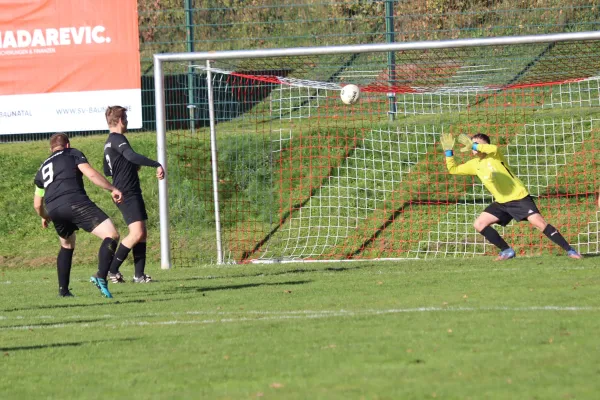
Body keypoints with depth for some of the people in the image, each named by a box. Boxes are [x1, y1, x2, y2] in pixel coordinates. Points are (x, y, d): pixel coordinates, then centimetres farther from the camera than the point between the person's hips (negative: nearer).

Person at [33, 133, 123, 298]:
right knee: (111, 236, -9)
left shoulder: (43, 168, 31)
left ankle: (63, 289, 26)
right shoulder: (73, 154, 17)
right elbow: (91, 174, 0)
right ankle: (101, 277, -30)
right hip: (75, 202, -6)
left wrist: (45, 218, 55)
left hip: (53, 209, 6)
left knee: (67, 246, 31)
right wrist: (113, 189, 5)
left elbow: (37, 204, 35)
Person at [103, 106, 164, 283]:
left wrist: (132, 167, 38)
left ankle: (139, 274, 7)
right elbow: (131, 156, -31)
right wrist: (157, 165, -32)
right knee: (136, 233, -17)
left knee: (141, 233, 9)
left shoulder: (109, 143, 18)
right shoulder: (117, 139, -12)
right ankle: (112, 270, -13)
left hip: (132, 193, 11)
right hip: (127, 193, -11)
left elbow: (107, 171, 30)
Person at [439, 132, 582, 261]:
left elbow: (495, 148, -34)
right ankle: (507, 251, 6)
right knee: (479, 224, -2)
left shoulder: (494, 155, -9)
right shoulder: (474, 164, 9)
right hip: (501, 202, 7)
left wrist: (474, 145, -29)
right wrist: (448, 151, 1)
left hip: (519, 198, -7)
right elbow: (453, 169, 13)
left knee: (539, 223, -19)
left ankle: (570, 251, -15)